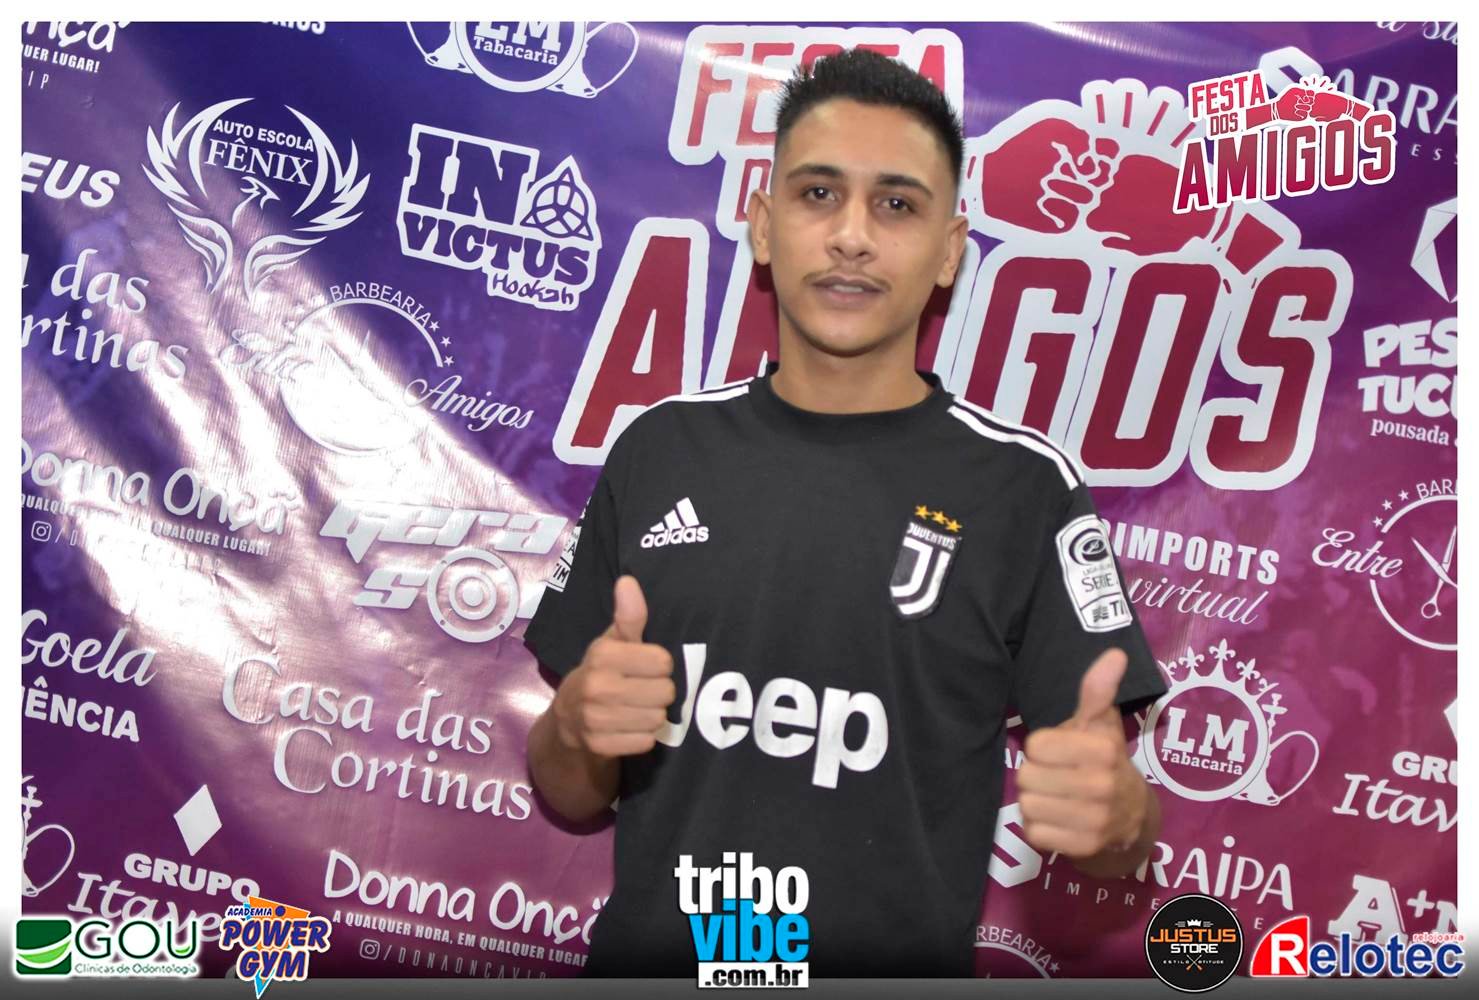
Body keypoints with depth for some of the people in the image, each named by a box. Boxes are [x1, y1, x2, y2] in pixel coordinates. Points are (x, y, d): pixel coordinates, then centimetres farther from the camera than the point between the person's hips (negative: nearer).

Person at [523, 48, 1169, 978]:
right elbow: (571, 796, 3)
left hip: (902, 962, -2)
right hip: (649, 958, 3)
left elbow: (1121, 837, -7)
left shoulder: (1025, 484, -10)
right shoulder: (660, 449, -3)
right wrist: (576, 723, -18)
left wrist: (1114, 809, -29)